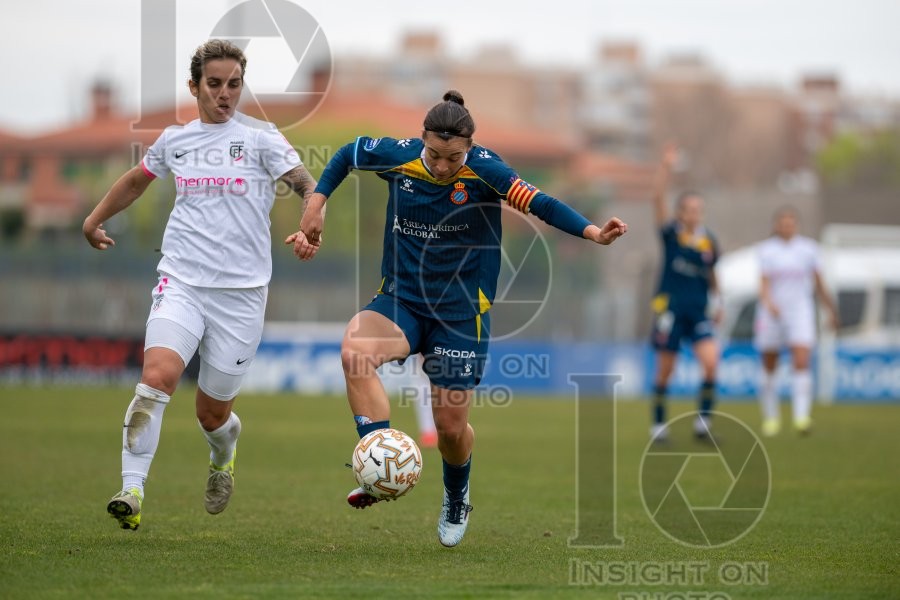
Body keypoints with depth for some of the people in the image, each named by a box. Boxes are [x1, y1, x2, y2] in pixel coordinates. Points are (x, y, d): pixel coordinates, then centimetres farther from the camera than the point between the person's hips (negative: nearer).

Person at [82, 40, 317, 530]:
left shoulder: (260, 138, 0)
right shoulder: (174, 140, 10)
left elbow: (308, 187, -10)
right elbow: (138, 179, 30)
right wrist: (95, 219, 36)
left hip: (241, 291, -1)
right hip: (181, 282, 2)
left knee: (212, 413, 6)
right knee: (158, 374, -25)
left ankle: (223, 459, 43)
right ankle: (132, 491, -26)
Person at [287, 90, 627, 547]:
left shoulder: (483, 170, -17)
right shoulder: (399, 157, -9)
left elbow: (537, 202, -28)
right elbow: (347, 154, 11)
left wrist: (593, 233, -41)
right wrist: (316, 204, 5)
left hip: (461, 312, -2)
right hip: (400, 299, 2)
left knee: (451, 426, 1)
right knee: (354, 349, -32)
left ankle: (457, 498, 37)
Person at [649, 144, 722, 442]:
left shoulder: (709, 241, 6)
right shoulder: (671, 233, -4)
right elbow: (658, 200, -17)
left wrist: (717, 303, 15)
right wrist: (666, 168, -26)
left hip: (699, 312, 2)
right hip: (670, 308, -2)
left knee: (711, 362, -16)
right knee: (664, 370, 3)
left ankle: (703, 419, -5)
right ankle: (659, 423, 18)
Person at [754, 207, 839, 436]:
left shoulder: (808, 248, 5)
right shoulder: (767, 249, 1)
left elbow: (819, 284, 12)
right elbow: (764, 283, -9)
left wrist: (831, 309, 15)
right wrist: (768, 302, -28)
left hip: (800, 312, 0)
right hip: (772, 314, 0)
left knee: (801, 363, -16)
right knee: (769, 369, 6)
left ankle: (802, 416, -22)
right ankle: (770, 417, 21)